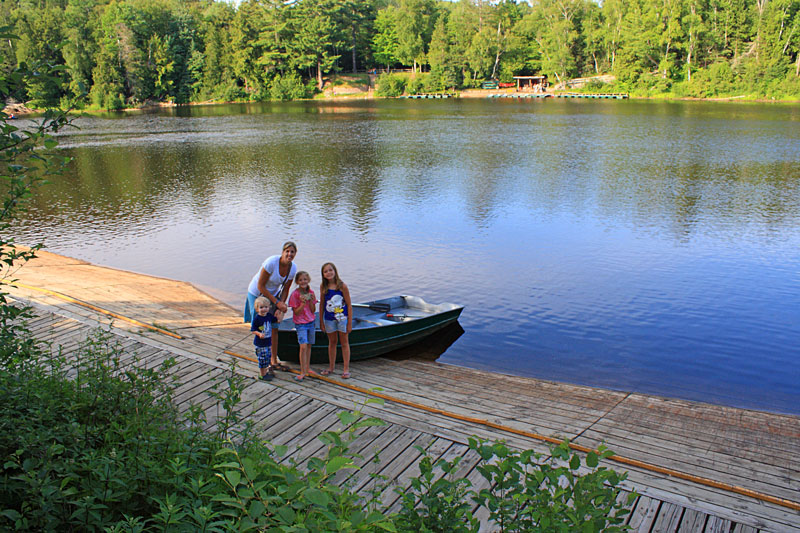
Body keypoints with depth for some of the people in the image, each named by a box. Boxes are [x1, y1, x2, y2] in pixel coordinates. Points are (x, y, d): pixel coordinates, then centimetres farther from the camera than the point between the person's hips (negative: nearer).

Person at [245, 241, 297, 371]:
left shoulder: (293, 268, -11)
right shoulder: (271, 262, -30)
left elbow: (285, 289, -2)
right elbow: (260, 286, -24)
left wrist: (281, 307, -17)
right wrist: (277, 302, -25)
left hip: (273, 294, 5)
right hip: (256, 294, -5)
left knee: (274, 329, 6)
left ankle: (274, 361, 18)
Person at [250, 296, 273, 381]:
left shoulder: (269, 316, 0)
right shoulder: (256, 318, -18)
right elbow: (253, 330, -14)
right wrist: (259, 334, -31)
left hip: (268, 341, 6)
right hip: (260, 343, -6)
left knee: (268, 357, 17)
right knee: (262, 358, 1)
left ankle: (266, 370, 35)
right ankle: (263, 374, 15)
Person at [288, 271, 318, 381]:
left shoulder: (311, 293, 2)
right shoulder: (295, 294, -12)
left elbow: (313, 310, 3)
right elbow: (296, 312, -12)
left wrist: (311, 301, -12)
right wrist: (303, 303, -25)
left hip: (311, 322, 5)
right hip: (300, 323, -5)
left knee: (309, 346, 12)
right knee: (303, 346, -15)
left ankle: (307, 368, 24)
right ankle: (302, 372, -9)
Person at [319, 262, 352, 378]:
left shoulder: (342, 286, -13)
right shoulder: (323, 287, -4)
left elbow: (349, 305, -9)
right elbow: (322, 305, 3)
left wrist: (350, 323, -9)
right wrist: (321, 322, 4)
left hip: (342, 318, -3)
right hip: (329, 319, 3)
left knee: (344, 343, 7)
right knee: (332, 342, 16)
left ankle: (346, 369, 14)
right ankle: (331, 367, 30)